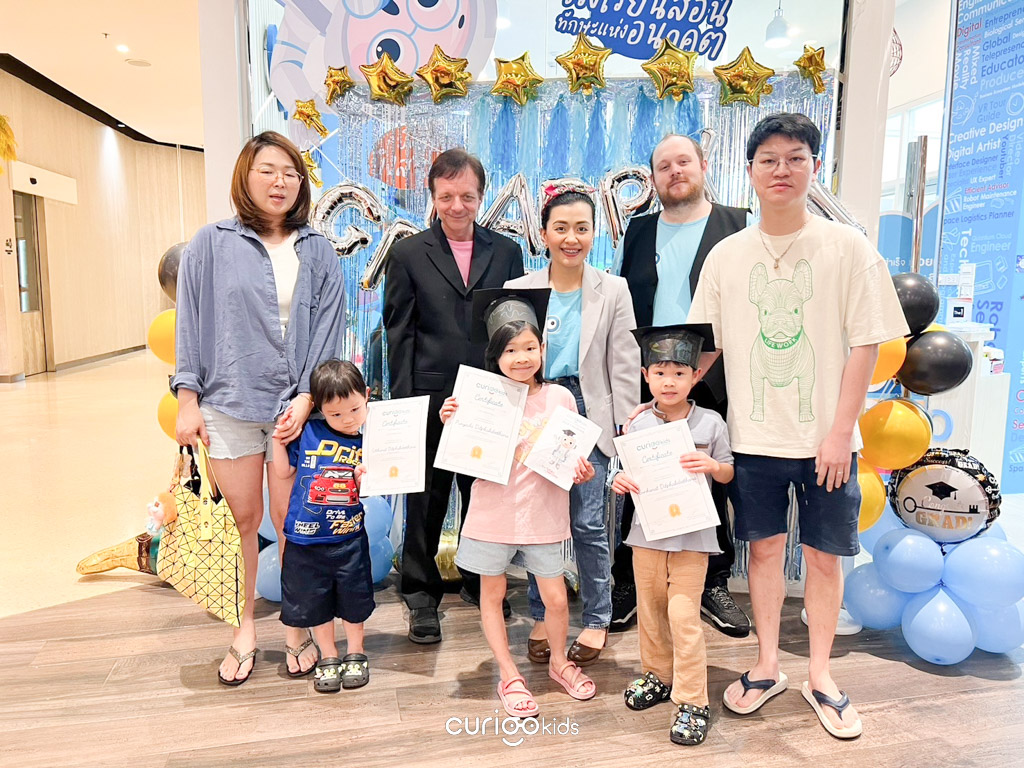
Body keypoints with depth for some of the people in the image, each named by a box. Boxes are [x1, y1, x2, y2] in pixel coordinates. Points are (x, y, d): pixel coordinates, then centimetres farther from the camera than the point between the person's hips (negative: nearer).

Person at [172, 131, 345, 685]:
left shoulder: (318, 252, 6)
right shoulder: (211, 245, 4)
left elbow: (327, 332, 2)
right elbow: (190, 324, 4)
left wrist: (305, 399, -7)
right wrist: (187, 401, 0)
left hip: (297, 408, 0)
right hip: (228, 405, 0)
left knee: (293, 523, 5)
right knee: (241, 521, 9)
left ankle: (296, 626, 24)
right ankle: (244, 629, 28)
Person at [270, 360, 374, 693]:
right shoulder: (308, 432, -5)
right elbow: (284, 472, 6)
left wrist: (365, 480, -21)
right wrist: (278, 440, -5)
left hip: (349, 539, 0)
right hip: (305, 540, 1)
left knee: (353, 599, 12)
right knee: (314, 602, 13)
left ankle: (355, 654, 35)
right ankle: (328, 657, 34)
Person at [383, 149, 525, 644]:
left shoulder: (506, 252, 9)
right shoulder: (408, 254, 4)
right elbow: (399, 331, 1)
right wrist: (404, 400, -5)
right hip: (430, 396, -1)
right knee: (426, 501, 8)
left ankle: (481, 582, 33)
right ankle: (421, 597, 24)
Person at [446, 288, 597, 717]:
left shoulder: (560, 398, -4)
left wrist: (581, 471, -15)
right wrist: (452, 424, -16)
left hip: (542, 516, 0)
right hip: (493, 515, 0)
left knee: (556, 599, 9)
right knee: (492, 595, 12)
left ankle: (558, 661, 38)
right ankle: (509, 677, 32)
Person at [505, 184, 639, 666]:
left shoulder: (613, 291, 2)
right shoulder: (518, 289, 3)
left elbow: (623, 366, 1)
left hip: (588, 414, -1)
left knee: (588, 524, 0)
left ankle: (597, 621, 20)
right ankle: (541, 617, 26)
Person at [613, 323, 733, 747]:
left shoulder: (710, 423, -5)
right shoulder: (638, 425, 0)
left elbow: (728, 474, 4)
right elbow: (630, 471, 7)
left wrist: (713, 465, -17)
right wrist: (620, 481, -15)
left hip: (691, 533, -3)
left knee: (683, 614, -6)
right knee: (650, 609, 15)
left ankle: (692, 701, 9)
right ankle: (658, 675, 38)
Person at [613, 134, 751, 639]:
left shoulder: (737, 228, 4)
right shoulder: (637, 232, 13)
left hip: (712, 385, -2)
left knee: (713, 485, 9)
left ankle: (714, 586, 25)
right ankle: (628, 584, 22)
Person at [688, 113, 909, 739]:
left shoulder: (847, 247, -3)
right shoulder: (726, 254, 3)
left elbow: (866, 343, -5)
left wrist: (840, 432, -10)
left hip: (826, 439, -1)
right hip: (754, 436, 2)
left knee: (825, 555, 9)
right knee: (765, 548, 12)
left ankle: (820, 676, 28)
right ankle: (768, 666, 29)